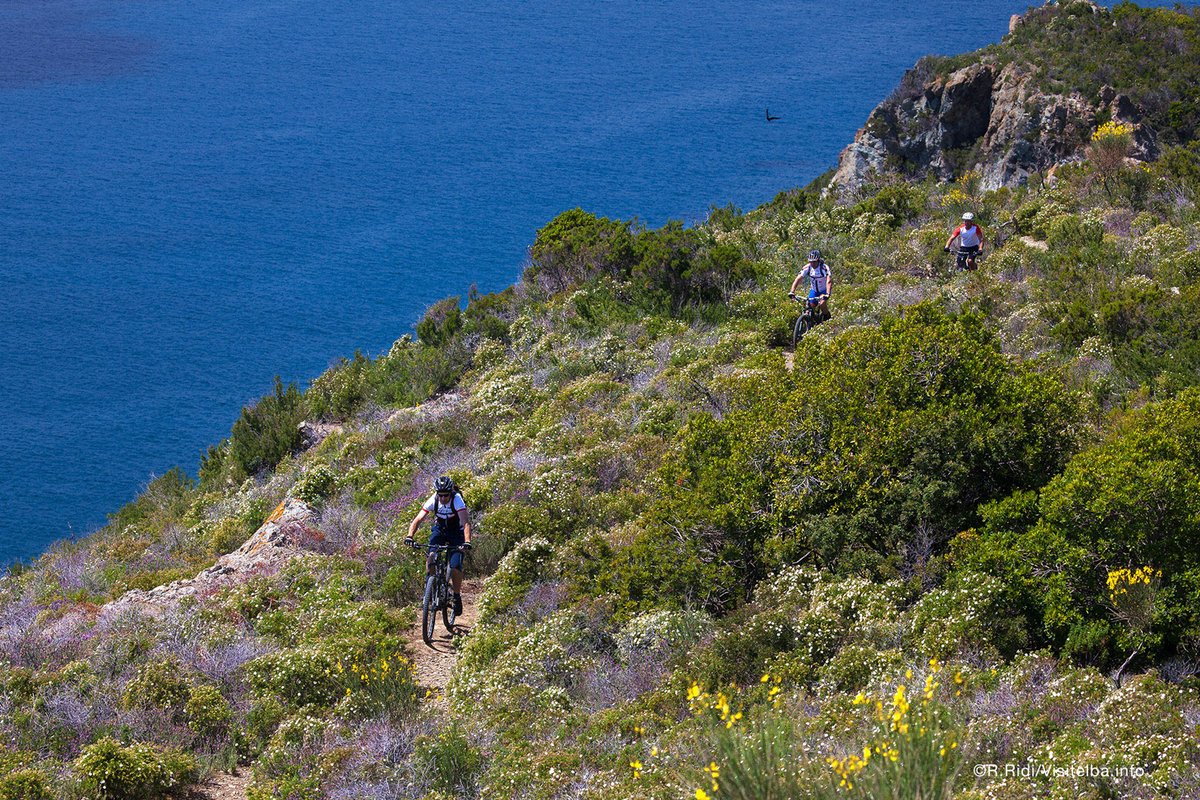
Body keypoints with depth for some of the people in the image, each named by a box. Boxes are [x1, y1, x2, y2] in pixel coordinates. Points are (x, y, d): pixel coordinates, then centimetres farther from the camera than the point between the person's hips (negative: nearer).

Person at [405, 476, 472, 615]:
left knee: (455, 567, -16)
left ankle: (457, 597, 4)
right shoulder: (433, 500, -22)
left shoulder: (457, 500, -30)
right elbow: (418, 520, -26)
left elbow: (466, 522, -39)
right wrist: (409, 536, -43)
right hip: (440, 529, 2)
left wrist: (467, 542, -55)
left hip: (456, 532, -2)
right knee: (431, 558, -24)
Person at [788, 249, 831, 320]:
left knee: (822, 304, -27)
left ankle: (827, 316, 1)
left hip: (824, 290, -4)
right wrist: (791, 292, -36)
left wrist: (827, 294, -52)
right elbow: (798, 279, -23)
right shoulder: (807, 268, -19)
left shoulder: (824, 268, -28)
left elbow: (828, 281, -38)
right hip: (814, 290, 4)